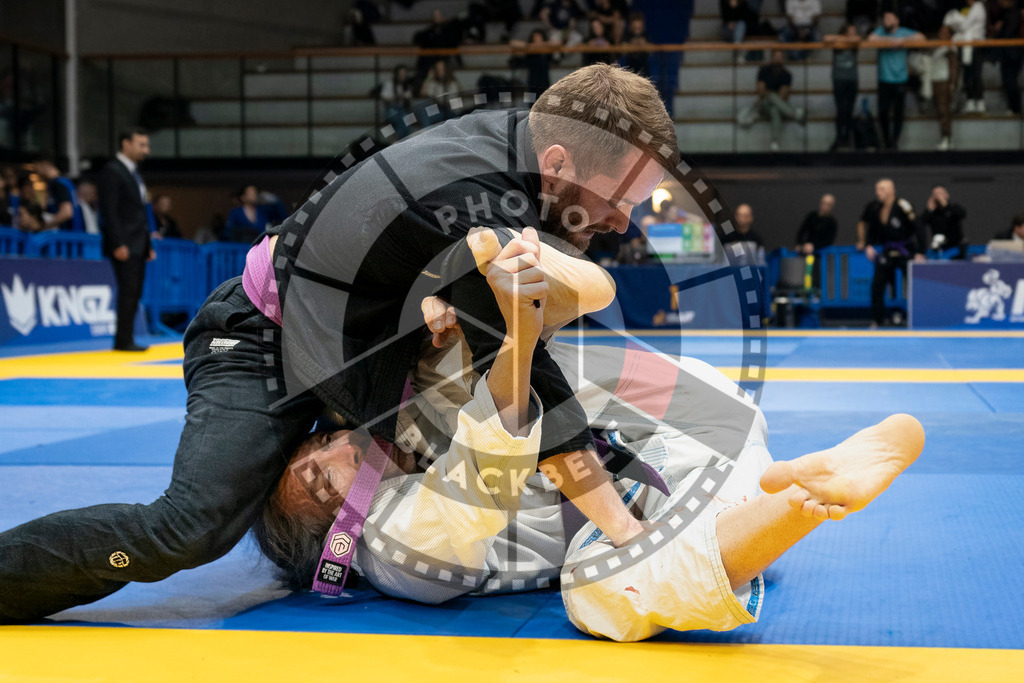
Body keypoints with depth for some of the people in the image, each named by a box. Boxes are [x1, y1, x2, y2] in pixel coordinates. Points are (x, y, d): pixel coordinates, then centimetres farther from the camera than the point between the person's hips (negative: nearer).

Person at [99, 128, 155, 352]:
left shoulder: (134, 172, 20)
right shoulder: (112, 171, -8)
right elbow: (110, 211, -15)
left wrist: (148, 245, 18)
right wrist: (118, 244, -21)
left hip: (138, 245, 9)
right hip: (125, 246, -9)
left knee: (134, 292, 7)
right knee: (128, 291, -10)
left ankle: (125, 340, 10)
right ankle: (123, 340, -7)